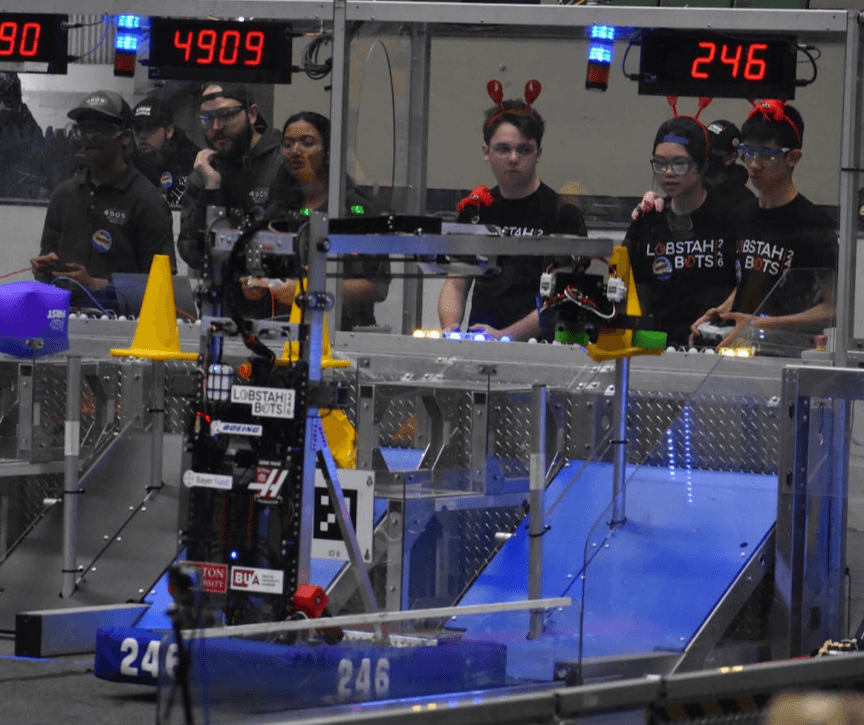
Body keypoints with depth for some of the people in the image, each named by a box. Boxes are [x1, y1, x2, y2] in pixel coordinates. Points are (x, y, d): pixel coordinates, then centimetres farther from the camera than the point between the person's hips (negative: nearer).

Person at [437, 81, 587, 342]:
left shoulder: (564, 215, 2)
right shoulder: (475, 211, 19)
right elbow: (455, 284, 19)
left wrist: (506, 335, -19)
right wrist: (450, 330, -3)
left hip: (536, 348, -3)